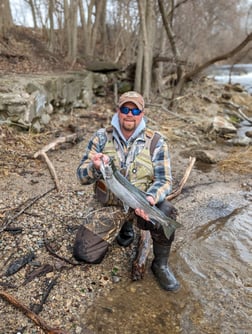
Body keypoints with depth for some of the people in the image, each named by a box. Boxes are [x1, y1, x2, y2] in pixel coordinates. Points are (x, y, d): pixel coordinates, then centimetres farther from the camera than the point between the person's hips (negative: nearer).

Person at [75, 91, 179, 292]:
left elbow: (164, 180, -9)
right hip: (110, 207, 2)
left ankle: (161, 265, -4)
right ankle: (124, 227, 21)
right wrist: (95, 167, -29)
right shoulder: (102, 137, -3)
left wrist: (151, 198, -32)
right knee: (85, 254, -7)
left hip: (142, 205, -1)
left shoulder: (156, 142, -7)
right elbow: (82, 176, -4)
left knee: (166, 212, -34)